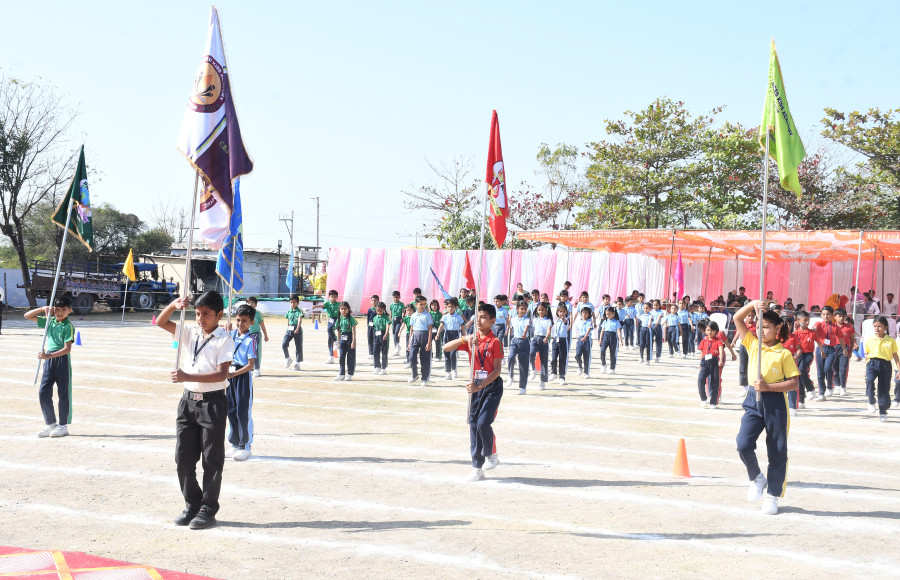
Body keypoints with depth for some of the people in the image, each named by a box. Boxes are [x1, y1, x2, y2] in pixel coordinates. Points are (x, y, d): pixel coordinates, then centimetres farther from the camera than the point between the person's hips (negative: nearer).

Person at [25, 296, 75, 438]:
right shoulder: (49, 321, 8)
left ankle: (63, 425, 11)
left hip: (63, 360, -6)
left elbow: (67, 348, -17)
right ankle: (50, 424, 16)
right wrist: (42, 309, -2)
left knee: (63, 393, 2)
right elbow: (27, 316, 13)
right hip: (48, 360, 6)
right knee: (43, 393, 4)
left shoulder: (68, 326, -10)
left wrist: (49, 355, -26)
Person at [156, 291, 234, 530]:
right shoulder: (189, 333, 9)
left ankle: (208, 511, 11)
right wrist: (174, 305, -9)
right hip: (189, 400, 6)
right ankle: (192, 505, 22)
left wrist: (188, 376, -25)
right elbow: (161, 322, 10)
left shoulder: (224, 340, -8)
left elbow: (221, 374, -18)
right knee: (183, 458, 8)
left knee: (211, 460, 2)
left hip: (213, 403, -6)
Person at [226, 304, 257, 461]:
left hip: (244, 376, -7)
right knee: (231, 411, 11)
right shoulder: (231, 335, 6)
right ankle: (235, 444, 21)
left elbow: (250, 365, -15)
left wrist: (233, 374, -20)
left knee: (244, 413, -3)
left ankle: (246, 446, 5)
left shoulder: (251, 340, -12)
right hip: (230, 375, 7)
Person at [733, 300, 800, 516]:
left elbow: (794, 382, -9)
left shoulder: (784, 354, -4)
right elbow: (737, 319, 4)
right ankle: (757, 478, 14)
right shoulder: (753, 344, 7)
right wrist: (752, 304, -12)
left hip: (775, 402, -3)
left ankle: (773, 494, 17)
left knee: (777, 451, 5)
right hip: (754, 400, 3)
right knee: (743, 444, -12)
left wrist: (768, 386, -19)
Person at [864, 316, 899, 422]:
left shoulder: (891, 341, 5)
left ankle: (883, 412, 13)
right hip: (872, 363, 0)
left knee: (884, 389, 1)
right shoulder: (869, 340, 9)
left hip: (885, 364, 0)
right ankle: (871, 402, -7)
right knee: (869, 380, -29)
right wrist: (866, 368, 15)